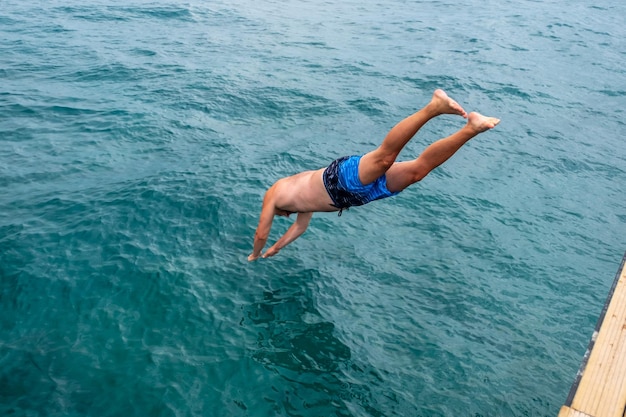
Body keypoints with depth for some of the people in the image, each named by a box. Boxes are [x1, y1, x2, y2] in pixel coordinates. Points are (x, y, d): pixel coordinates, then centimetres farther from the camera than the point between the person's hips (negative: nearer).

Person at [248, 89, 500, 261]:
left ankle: (433, 108, -48)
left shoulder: (273, 193, 24)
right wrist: (275, 249, 64)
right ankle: (472, 128, -17)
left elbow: (262, 233, 26)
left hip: (343, 177, -6)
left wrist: (255, 255, 46)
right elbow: (300, 226, 54)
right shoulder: (303, 197, 43)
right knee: (419, 169, -7)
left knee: (385, 157, -35)